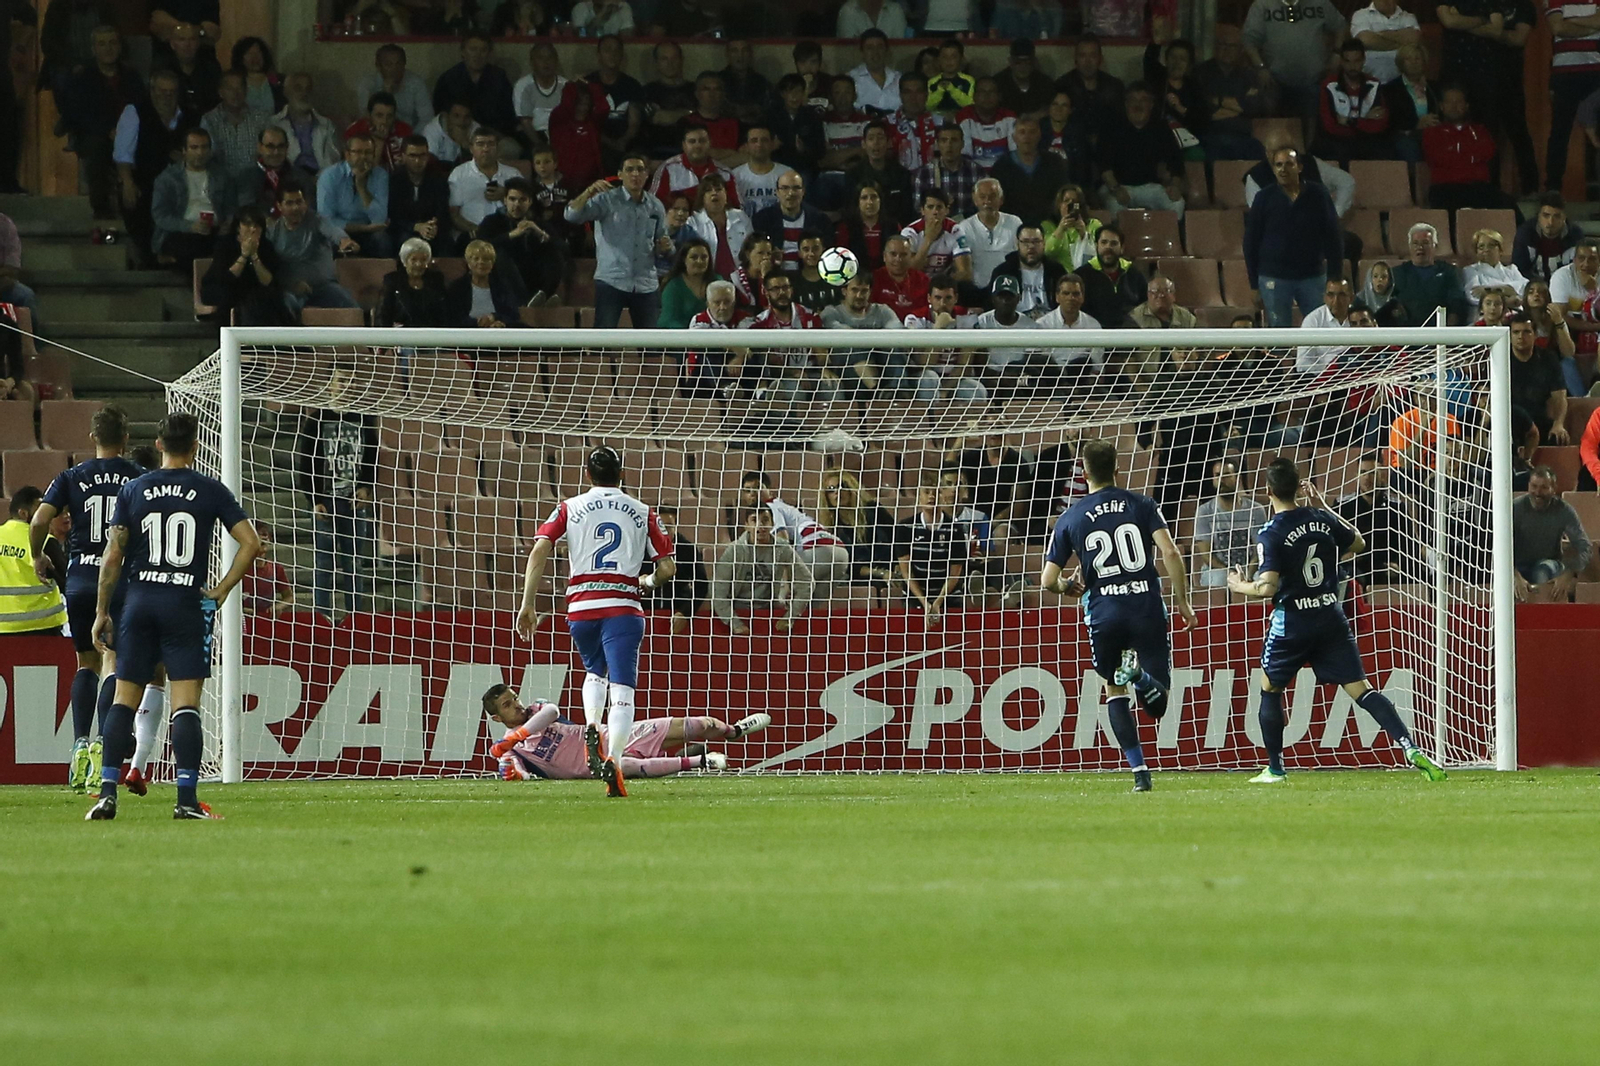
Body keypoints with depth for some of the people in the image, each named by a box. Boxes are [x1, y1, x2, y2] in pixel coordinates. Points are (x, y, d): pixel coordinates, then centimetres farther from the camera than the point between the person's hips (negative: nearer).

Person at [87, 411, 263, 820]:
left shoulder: (132, 490, 5)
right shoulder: (210, 491, 0)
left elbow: (112, 556, 4)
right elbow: (250, 543, -4)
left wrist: (102, 612, 10)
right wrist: (222, 590, 3)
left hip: (138, 601, 2)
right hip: (185, 602, -2)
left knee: (123, 698, 6)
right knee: (185, 703, -3)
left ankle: (108, 792, -2)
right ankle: (187, 799, -10)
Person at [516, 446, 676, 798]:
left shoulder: (569, 509, 9)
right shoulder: (643, 513, 11)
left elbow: (540, 550, -4)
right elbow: (667, 568, 7)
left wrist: (527, 605, -5)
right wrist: (646, 582, 29)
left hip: (580, 607, 1)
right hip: (623, 607, -1)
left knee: (595, 671, 27)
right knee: (622, 689, -6)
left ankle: (591, 727, 0)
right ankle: (613, 760, -27)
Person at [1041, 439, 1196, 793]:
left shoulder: (1070, 519, 7)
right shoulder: (1141, 505, 5)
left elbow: (1048, 582, 6)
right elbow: (1171, 554, -7)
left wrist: (1068, 586, 29)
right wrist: (1183, 603, 2)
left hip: (1104, 613, 0)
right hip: (1147, 607, 0)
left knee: (1115, 692, 19)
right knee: (1157, 703, 7)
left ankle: (1139, 769, 5)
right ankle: (1137, 672, -27)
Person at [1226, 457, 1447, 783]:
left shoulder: (1271, 534, -13)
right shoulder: (1322, 519, 2)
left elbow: (1268, 587, -21)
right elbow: (1358, 544, 21)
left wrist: (1241, 587, 0)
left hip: (1293, 621, -4)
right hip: (1331, 618, 4)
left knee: (1270, 688, 18)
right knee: (1360, 689, -1)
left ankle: (1274, 769, 20)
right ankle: (1411, 749, -17)